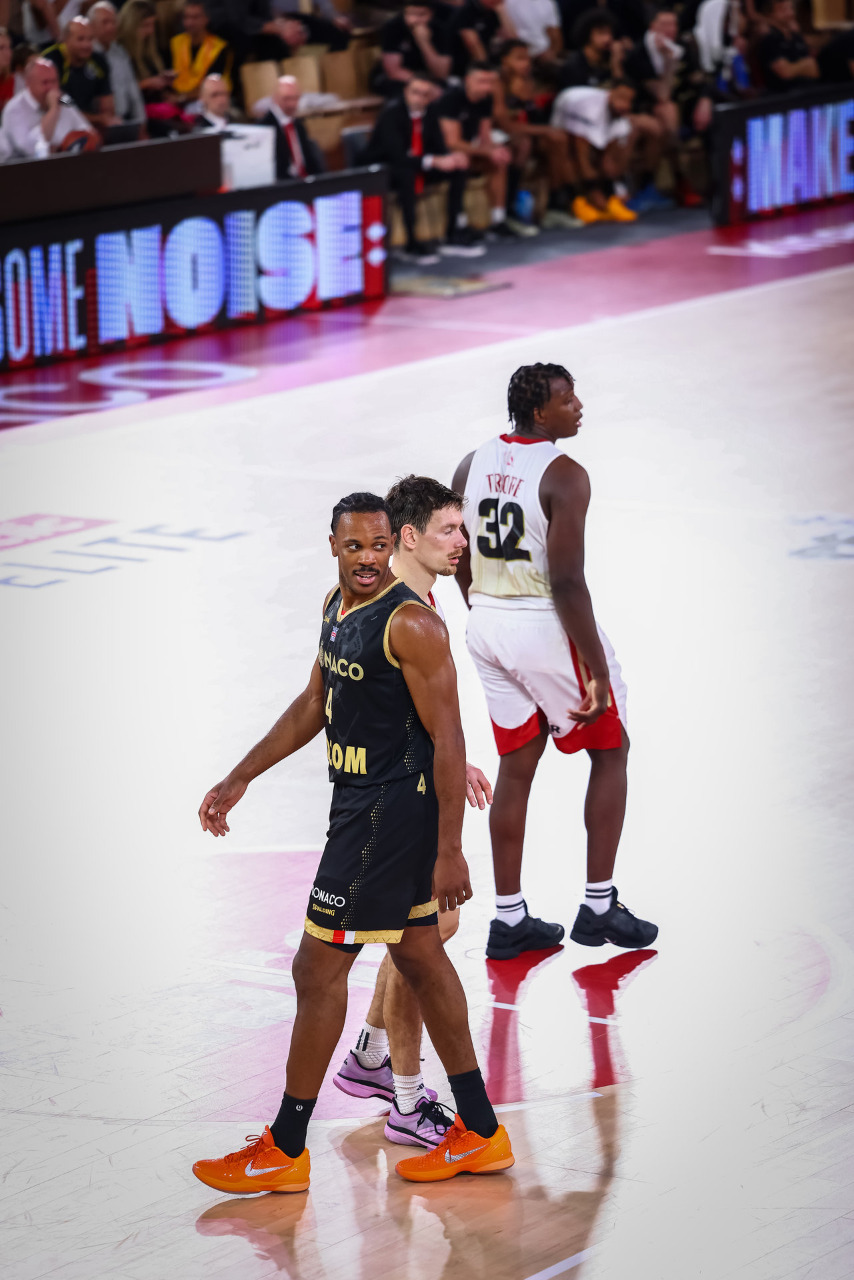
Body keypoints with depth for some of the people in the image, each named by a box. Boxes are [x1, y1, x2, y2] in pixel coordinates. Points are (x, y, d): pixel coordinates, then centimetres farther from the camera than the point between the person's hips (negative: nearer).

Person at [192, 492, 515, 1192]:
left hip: (390, 812, -10)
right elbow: (315, 704, 22)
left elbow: (449, 740, -20)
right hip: (362, 803, 10)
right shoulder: (337, 603, 9)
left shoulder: (411, 623, -20)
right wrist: (239, 779, 22)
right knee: (420, 957, 15)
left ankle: (285, 1150, 6)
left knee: (319, 967, -3)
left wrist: (449, 851, -22)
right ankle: (480, 1134, 23)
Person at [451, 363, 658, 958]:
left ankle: (509, 919, 16)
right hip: (549, 627, -7)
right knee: (610, 751, 12)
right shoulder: (564, 475, -19)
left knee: (517, 768, 15)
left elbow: (460, 561, 11)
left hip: (489, 626, 7)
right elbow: (567, 582, -22)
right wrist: (596, 670, -17)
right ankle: (600, 905, 12)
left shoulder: (473, 464, 4)